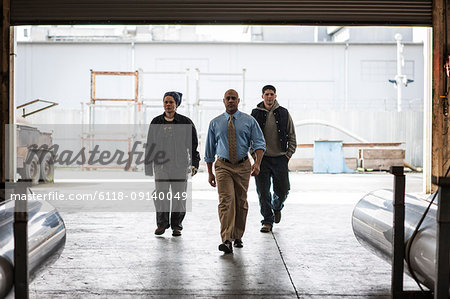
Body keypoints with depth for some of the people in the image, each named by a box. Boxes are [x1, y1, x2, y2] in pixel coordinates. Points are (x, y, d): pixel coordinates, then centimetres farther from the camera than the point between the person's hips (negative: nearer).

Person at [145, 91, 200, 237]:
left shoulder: (185, 122, 2)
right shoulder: (156, 122, 9)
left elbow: (193, 144, 4)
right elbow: (150, 144, 13)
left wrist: (194, 163, -3)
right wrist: (148, 165, 10)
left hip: (180, 165, -1)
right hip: (161, 165, 1)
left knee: (179, 196, 2)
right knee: (160, 195, -4)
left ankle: (176, 225, 15)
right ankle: (162, 223, 12)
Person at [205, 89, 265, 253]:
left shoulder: (249, 121, 2)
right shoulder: (215, 123, 5)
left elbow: (259, 142, -5)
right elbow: (210, 149, 11)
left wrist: (257, 162, -22)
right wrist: (210, 173, 10)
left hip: (243, 166, 1)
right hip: (223, 166, -1)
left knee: (241, 202, 10)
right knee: (226, 201, -14)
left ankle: (238, 237, 25)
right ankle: (226, 241, -19)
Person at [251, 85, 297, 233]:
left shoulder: (283, 113, 4)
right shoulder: (256, 113, 2)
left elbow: (291, 135, 10)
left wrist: (289, 153, 1)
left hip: (280, 158, 1)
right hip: (262, 158, -1)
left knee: (282, 190, 4)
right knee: (263, 192, -2)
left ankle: (277, 207, 37)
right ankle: (267, 221, 11)